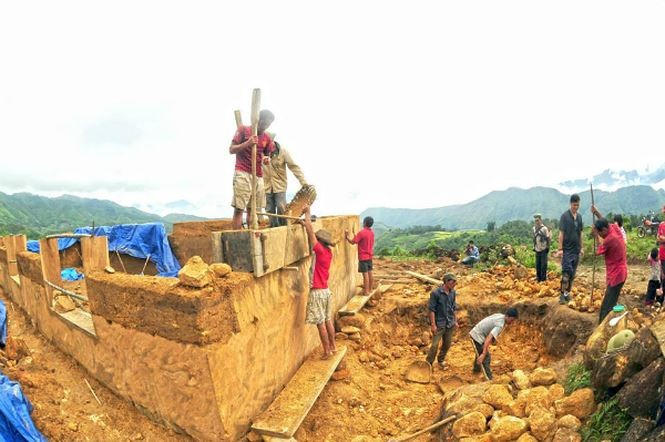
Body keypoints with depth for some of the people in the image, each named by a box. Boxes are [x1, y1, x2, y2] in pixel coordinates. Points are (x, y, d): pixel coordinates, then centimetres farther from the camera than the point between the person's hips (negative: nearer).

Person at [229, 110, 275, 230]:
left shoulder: (267, 137, 12)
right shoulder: (243, 129, 0)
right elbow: (231, 150, -2)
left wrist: (266, 159, -4)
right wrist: (247, 143, -17)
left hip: (258, 176, 5)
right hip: (243, 174, -5)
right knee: (239, 208, -11)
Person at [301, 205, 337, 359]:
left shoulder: (320, 250, -17)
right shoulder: (328, 252, 4)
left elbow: (310, 232, -17)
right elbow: (313, 233, 15)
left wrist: (307, 213, -9)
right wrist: (306, 221, 12)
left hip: (318, 292, -8)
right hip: (326, 290, 8)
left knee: (320, 323, 1)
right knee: (328, 321, 16)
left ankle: (327, 351, 8)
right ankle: (333, 347, 26)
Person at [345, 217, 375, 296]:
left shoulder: (361, 233, -19)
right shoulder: (372, 232, 7)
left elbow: (352, 242, -18)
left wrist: (347, 236, -7)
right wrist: (356, 235, 16)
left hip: (363, 257, -8)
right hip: (369, 256, 8)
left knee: (365, 274, -3)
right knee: (369, 273, 14)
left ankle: (366, 291, 2)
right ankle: (370, 289, 24)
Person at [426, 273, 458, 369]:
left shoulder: (453, 292, 1)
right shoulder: (435, 293, -17)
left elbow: (454, 308, 13)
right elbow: (432, 309, -14)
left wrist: (455, 321, 14)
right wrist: (433, 324, -15)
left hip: (450, 324, 6)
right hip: (439, 324, -6)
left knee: (447, 344, 15)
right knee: (435, 345, -4)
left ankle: (441, 360, 36)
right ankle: (428, 364, 13)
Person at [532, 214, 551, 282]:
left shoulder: (544, 228, -12)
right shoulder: (534, 228, 7)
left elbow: (548, 238, -7)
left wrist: (547, 247, -8)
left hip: (543, 249, -6)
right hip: (537, 249, 6)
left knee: (543, 264, -2)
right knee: (538, 264, 10)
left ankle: (544, 278, 7)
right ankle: (538, 278, 20)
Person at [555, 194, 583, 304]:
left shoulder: (579, 216, 10)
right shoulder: (565, 216, -7)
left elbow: (580, 233, 16)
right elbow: (561, 233, -10)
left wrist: (581, 248, 14)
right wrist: (560, 249, -14)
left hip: (576, 250, 6)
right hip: (567, 250, -6)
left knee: (572, 274, 10)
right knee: (566, 273, -10)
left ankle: (567, 293, 20)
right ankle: (562, 294, -3)